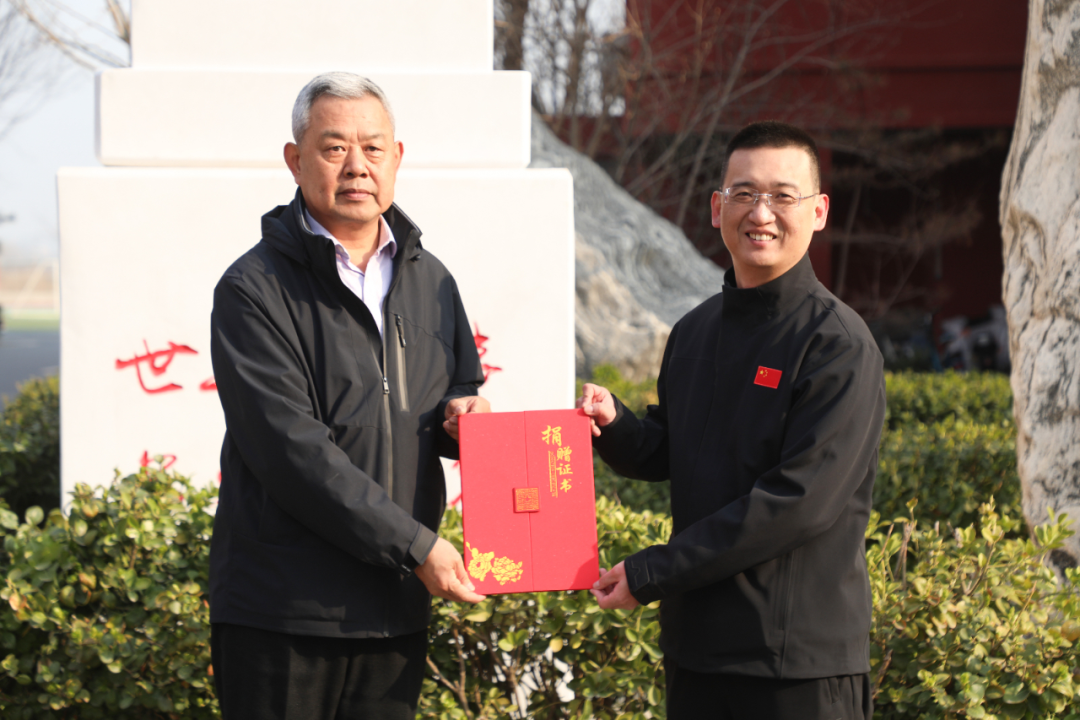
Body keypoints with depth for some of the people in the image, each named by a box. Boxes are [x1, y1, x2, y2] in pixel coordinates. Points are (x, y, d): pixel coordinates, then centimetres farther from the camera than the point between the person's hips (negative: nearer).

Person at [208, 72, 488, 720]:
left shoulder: (430, 279, 13)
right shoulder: (255, 290, -8)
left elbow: (461, 391, 26)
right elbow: (293, 453, -16)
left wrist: (463, 412, -1)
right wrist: (415, 545, -17)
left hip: (398, 610, 5)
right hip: (282, 612, -5)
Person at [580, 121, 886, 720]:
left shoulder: (838, 345, -12)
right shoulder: (693, 332, 11)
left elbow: (799, 501, -18)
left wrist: (651, 573, -16)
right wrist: (613, 427, -3)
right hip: (694, 647, 6)